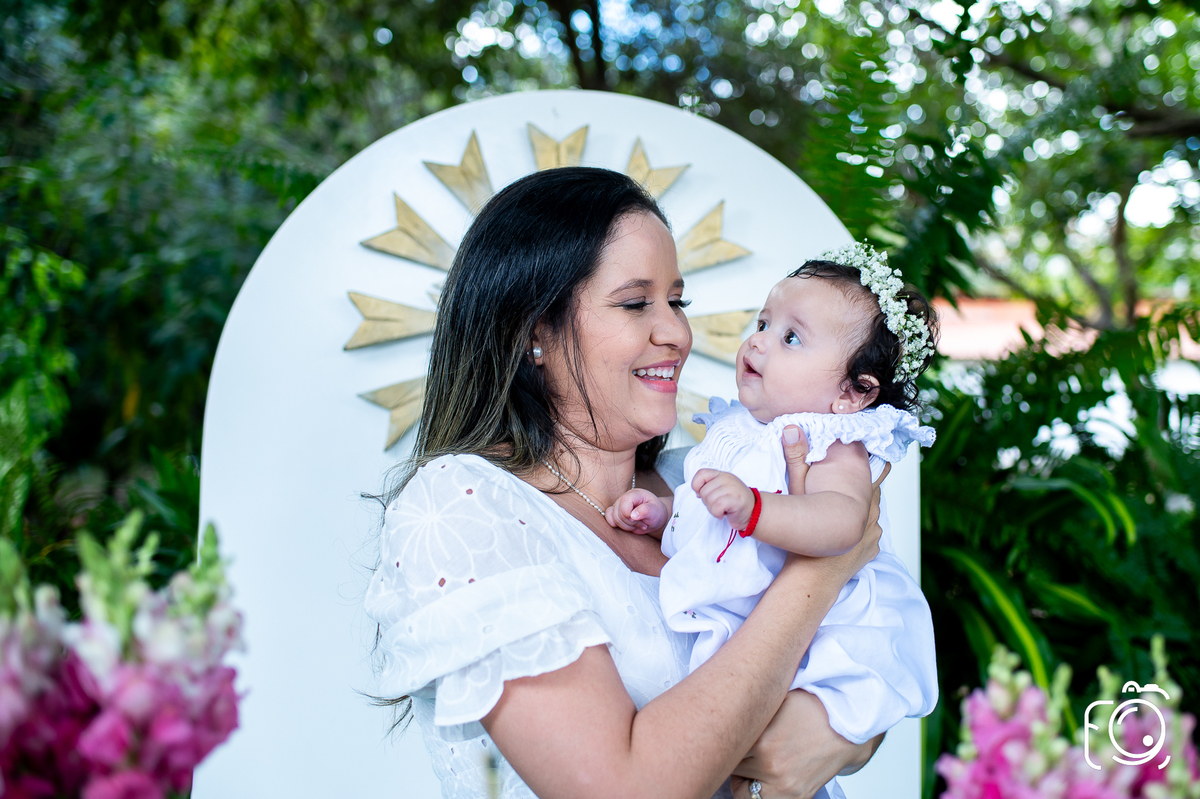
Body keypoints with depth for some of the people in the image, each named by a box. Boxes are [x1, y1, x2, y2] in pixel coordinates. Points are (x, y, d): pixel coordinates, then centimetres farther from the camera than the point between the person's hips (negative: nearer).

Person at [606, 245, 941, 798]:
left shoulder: (835, 447, -14)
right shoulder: (736, 431, 11)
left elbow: (842, 522, -33)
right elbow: (700, 509, 23)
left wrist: (751, 508, -44)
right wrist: (661, 512, 4)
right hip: (724, 624, 8)